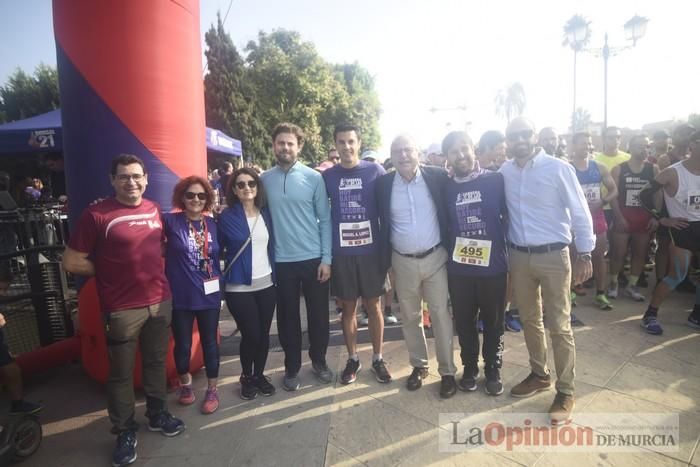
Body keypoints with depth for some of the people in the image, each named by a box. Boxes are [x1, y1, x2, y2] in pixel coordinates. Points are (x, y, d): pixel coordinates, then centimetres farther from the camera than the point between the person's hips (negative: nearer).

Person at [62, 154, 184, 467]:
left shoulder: (154, 210, 5)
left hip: (160, 301, 5)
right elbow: (72, 262, -9)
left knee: (156, 362, 19)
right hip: (122, 309, -5)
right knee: (121, 373, 10)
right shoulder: (96, 215, -12)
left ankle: (157, 415, 39)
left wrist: (150, 268, 6)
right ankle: (125, 432, 29)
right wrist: (112, 271, -4)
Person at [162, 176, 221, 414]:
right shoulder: (171, 221, -7)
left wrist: (220, 283, 12)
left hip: (209, 295, 2)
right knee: (182, 345, 13)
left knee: (210, 343, 12)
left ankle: (212, 390, 30)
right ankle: (185, 384, 40)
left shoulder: (213, 224, 2)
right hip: (180, 297, -2)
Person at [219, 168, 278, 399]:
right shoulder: (227, 217, -7)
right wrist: (223, 276, -5)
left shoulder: (266, 213, 4)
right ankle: (246, 377, 26)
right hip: (239, 287, -3)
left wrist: (276, 275, 8)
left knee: (264, 333, 9)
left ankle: (260, 374, 31)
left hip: (267, 284, 4)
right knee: (250, 335, 1)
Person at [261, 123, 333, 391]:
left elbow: (325, 219, -2)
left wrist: (326, 258, -7)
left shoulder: (314, 177, -3)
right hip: (281, 261, 1)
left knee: (318, 314, 11)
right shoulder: (265, 180, 2)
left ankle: (319, 361, 32)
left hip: (313, 258, -1)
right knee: (288, 317, 12)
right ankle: (292, 368, 29)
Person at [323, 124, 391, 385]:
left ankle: (377, 359, 26)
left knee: (374, 306, 9)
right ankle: (352, 359, 27)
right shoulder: (328, 176, 2)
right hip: (341, 253, 1)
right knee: (348, 308, 11)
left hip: (371, 250, -1)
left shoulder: (375, 171, -1)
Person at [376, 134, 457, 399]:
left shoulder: (437, 176, -6)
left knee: (441, 315, 5)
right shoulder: (383, 184, -3)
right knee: (410, 317, 13)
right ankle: (419, 366, 31)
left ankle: (447, 371, 20)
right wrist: (385, 259, 3)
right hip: (403, 261, 2)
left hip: (435, 257, -1)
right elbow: (381, 223, 5)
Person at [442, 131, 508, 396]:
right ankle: (470, 368, 34)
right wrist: (447, 256, 5)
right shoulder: (445, 187, 2)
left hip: (493, 266, -1)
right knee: (464, 322, 13)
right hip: (458, 269, 2)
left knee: (493, 323, 12)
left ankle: (493, 371, 33)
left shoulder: (495, 180, -4)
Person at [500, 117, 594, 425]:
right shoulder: (504, 172, 2)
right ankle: (539, 375, 36)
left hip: (553, 255, -4)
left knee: (559, 327, 3)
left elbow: (580, 212, -5)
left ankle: (565, 391, 20)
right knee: (529, 320, 16)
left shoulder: (558, 168, -9)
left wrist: (584, 254, -7)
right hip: (518, 256, 4)